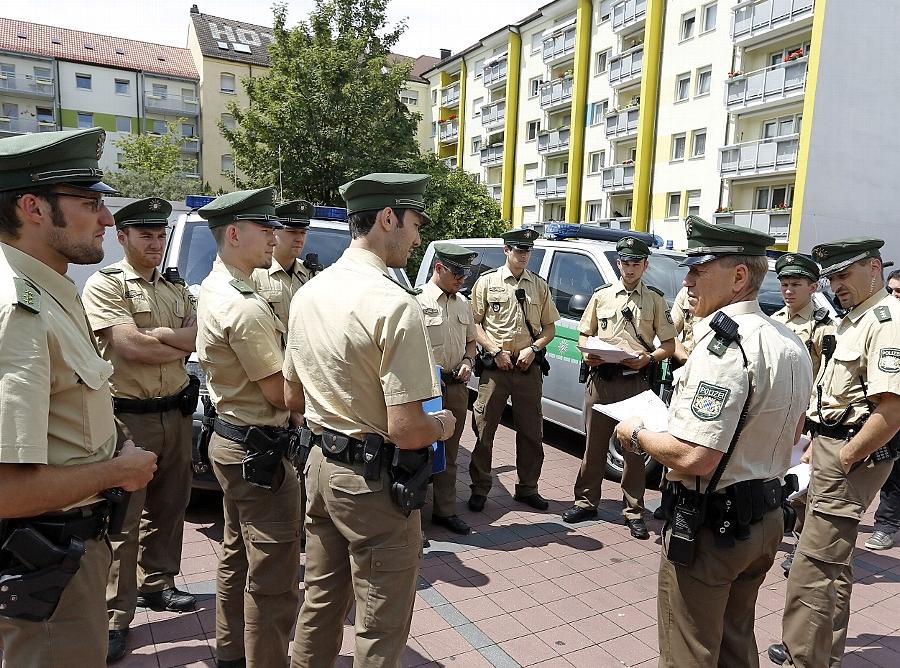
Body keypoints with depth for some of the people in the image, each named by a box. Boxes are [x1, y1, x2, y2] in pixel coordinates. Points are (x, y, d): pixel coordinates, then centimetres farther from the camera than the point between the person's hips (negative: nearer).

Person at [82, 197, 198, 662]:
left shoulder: (176, 289, 13)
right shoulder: (104, 285, -7)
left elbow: (200, 335, 1)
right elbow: (131, 348, -18)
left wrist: (156, 335, -13)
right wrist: (183, 344, -6)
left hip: (176, 414, 6)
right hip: (129, 418, -6)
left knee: (168, 508, 16)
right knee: (123, 521, -1)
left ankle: (157, 584, 34)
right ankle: (115, 616, 11)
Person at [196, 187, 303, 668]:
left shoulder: (212, 289, 8)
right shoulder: (245, 307, -23)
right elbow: (279, 392, -19)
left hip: (229, 439, 11)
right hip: (258, 449, -11)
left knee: (238, 554, 23)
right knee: (272, 574, 1)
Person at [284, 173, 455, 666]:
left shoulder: (308, 293, 4)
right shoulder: (394, 304, -22)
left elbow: (293, 398, 12)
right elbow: (405, 429, -24)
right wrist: (442, 425, -4)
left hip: (320, 464, 8)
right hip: (375, 480, -8)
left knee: (320, 605, 24)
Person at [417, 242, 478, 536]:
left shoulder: (462, 303, 12)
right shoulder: (418, 301, -10)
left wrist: (467, 362, 2)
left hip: (457, 387, 7)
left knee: (449, 453, 16)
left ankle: (445, 511, 28)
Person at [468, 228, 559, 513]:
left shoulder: (539, 285, 11)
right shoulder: (487, 281, 3)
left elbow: (549, 328, 12)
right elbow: (474, 323, 1)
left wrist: (533, 348, -6)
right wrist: (495, 351, -10)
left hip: (529, 367, 3)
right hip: (495, 365, -3)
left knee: (531, 431, 9)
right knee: (484, 428, 1)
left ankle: (527, 488, 24)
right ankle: (479, 489, 13)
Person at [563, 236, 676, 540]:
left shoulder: (655, 300, 7)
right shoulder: (601, 295, 12)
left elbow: (669, 345, 6)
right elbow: (584, 334, 15)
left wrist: (647, 359, -13)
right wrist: (587, 353, -7)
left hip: (636, 381, -1)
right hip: (601, 379, 2)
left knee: (634, 448, 4)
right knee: (594, 444, 8)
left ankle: (634, 511, 15)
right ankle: (586, 501, 20)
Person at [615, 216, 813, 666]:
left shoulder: (724, 346, -25)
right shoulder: (791, 343, 6)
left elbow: (694, 458, -30)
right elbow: (792, 431, 18)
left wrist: (637, 435, -14)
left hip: (710, 526, -9)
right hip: (766, 518, 9)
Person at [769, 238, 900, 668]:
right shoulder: (855, 319, 15)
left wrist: (844, 459, -19)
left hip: (853, 456, -10)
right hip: (832, 443, 10)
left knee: (817, 564, -5)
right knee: (832, 562, 20)